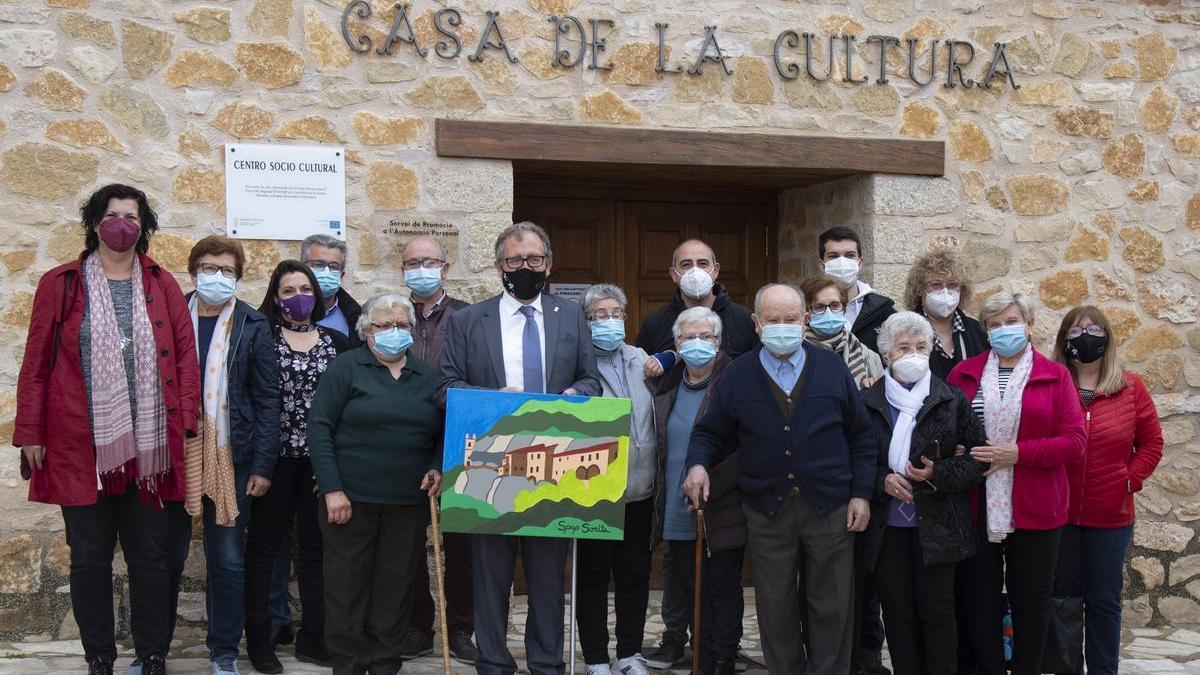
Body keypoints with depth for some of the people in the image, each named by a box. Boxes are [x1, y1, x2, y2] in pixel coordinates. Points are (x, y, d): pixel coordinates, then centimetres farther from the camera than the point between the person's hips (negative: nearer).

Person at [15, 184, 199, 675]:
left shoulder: (162, 285, 8)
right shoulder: (60, 284, 4)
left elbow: (185, 356, 4)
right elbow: (36, 363, 3)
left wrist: (185, 424, -4)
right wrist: (30, 433, -2)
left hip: (149, 448, 1)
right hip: (81, 447, -1)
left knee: (151, 557, 6)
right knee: (89, 558, 7)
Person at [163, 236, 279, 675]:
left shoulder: (252, 327, 2)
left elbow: (267, 400, 0)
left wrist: (263, 465, -6)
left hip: (230, 458, -1)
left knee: (227, 560, 5)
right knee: (167, 556, 8)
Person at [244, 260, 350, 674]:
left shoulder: (336, 342, 9)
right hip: (276, 454, -3)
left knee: (315, 545, 8)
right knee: (264, 543, 4)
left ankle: (313, 637, 17)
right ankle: (258, 638, 10)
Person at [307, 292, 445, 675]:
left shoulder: (427, 377, 12)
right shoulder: (346, 368, -1)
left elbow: (442, 432, 20)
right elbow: (319, 427, -6)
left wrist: (437, 468, 1)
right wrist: (332, 489, -12)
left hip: (409, 500, 4)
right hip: (351, 498, -3)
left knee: (396, 585, 7)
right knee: (347, 584, 2)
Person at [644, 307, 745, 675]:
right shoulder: (666, 388, 11)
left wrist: (708, 479, -18)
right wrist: (661, 498, 12)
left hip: (721, 512, -5)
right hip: (678, 514, 5)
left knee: (722, 590, 3)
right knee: (684, 586, 13)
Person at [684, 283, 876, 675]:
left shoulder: (832, 367, 2)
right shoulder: (738, 375, 3)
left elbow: (861, 436, 6)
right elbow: (711, 433, 9)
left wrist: (861, 494, 1)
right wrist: (698, 464, -12)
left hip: (830, 508, 0)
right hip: (767, 509, 1)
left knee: (831, 608, 6)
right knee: (775, 609, 8)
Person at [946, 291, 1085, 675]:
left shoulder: (1054, 376, 2)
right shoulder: (964, 373, 8)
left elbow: (1074, 441, -6)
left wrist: (1018, 453, -16)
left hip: (1033, 509, -1)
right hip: (975, 508, 2)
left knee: (1031, 599, 8)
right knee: (980, 599, 8)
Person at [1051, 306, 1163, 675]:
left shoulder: (1131, 388, 0)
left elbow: (1151, 443, 5)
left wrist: (1131, 479, -4)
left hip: (1111, 516, 0)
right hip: (1059, 515, 0)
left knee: (1104, 602, 10)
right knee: (1064, 599, 11)